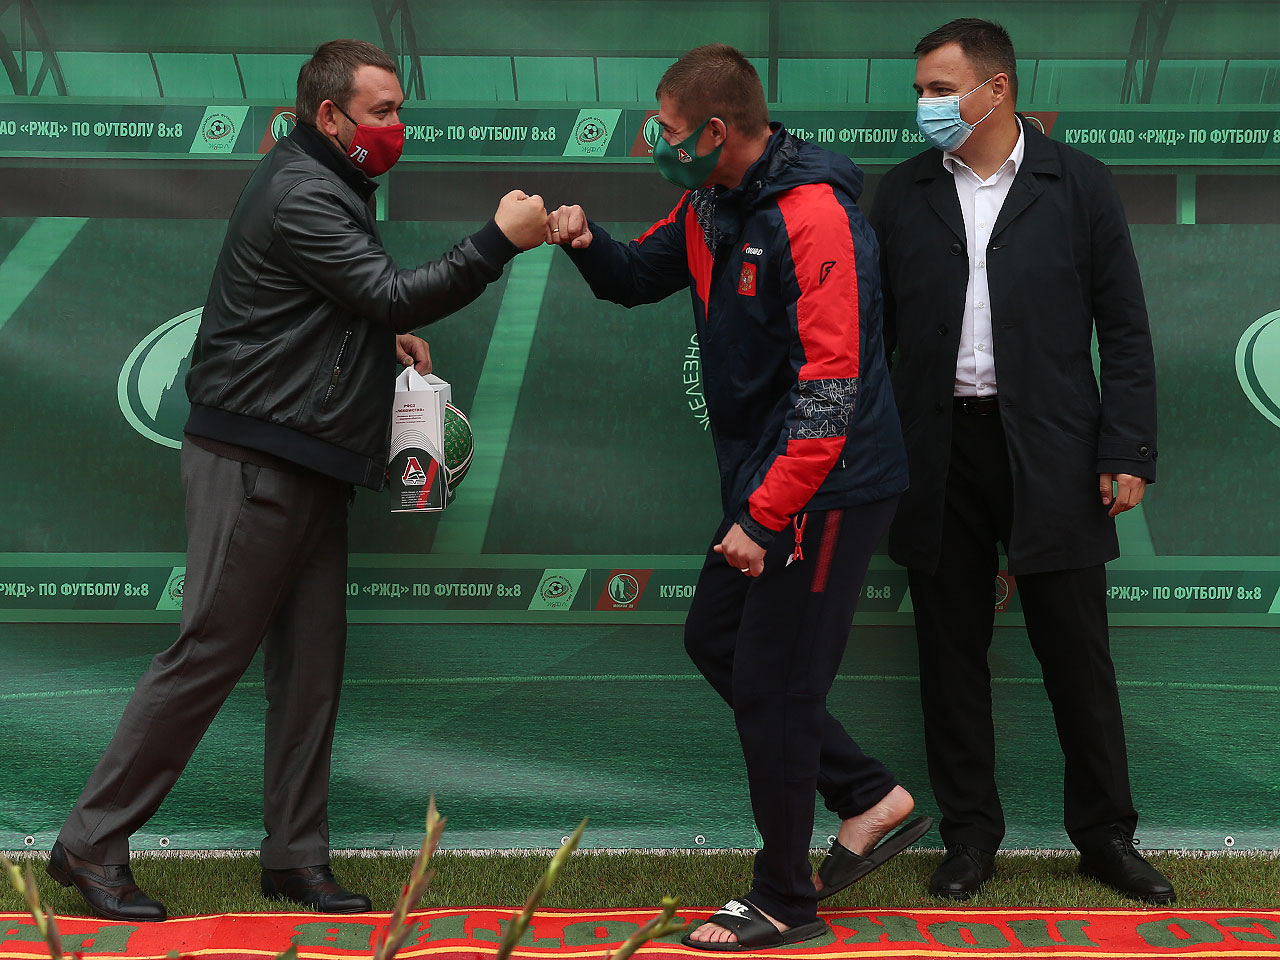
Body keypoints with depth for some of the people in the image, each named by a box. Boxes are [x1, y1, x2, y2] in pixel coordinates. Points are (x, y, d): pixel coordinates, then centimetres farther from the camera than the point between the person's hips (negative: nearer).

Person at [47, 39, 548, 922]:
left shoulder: (327, 186, 18)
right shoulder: (300, 195, -14)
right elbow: (391, 294, -19)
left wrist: (382, 333, 13)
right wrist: (499, 242, -18)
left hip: (304, 468, 10)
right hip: (255, 462, -10)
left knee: (311, 661, 8)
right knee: (208, 654, -7)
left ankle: (295, 858, 14)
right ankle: (92, 843, 1)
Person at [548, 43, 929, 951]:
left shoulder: (814, 220, -22)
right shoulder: (712, 206, 7)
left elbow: (832, 389, -26)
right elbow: (641, 276, 23)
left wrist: (763, 517, -25)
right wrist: (589, 242, -1)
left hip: (828, 491, -10)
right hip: (766, 480, 10)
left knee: (772, 684, -2)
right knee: (715, 638, 16)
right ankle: (871, 798, 24)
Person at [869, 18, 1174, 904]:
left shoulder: (1078, 185, 1)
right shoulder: (903, 194, 7)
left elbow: (1124, 329, 0)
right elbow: (875, 330, 9)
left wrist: (1128, 453, -7)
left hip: (1051, 456, -2)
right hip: (941, 455, 2)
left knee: (1077, 654, 4)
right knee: (952, 654, 8)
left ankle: (1107, 836, 17)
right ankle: (971, 836, 20)